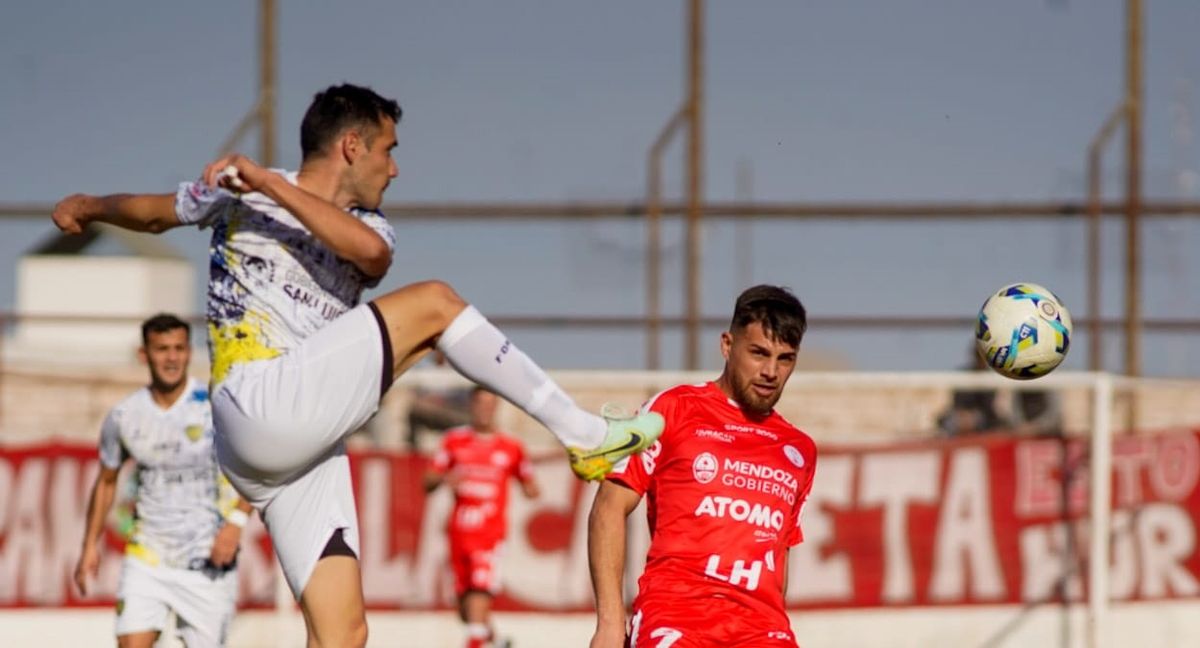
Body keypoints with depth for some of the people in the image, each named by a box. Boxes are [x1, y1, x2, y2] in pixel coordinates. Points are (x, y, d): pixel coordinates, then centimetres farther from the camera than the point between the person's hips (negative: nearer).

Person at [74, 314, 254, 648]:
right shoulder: (124, 416, 2)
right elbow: (106, 481, 17)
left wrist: (236, 523, -15)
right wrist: (90, 546, 14)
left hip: (209, 560, -2)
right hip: (147, 555, 2)